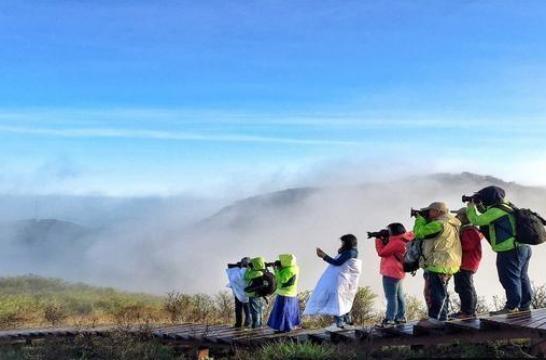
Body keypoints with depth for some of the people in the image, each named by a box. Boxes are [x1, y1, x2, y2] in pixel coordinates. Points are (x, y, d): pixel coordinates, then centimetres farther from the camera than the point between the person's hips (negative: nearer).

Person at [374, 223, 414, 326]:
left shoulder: (396, 242, -20)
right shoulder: (402, 240, 10)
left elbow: (381, 252, -15)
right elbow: (387, 250, 18)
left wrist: (379, 239, -5)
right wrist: (384, 239, 4)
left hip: (390, 273, -10)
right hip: (398, 273, 10)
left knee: (391, 297, -8)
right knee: (399, 296, 16)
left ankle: (389, 320, -7)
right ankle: (400, 317, 25)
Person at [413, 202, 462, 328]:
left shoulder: (439, 223, -15)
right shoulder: (450, 224, 18)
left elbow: (419, 232, -14)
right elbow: (428, 232, 24)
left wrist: (420, 218, 1)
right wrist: (423, 219, 15)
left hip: (438, 265, -11)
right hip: (446, 265, 11)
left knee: (434, 292, -10)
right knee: (441, 293, 16)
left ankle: (434, 318, -11)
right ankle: (442, 318, 22)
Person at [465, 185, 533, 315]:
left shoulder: (496, 210, -14)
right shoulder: (507, 208, 17)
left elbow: (477, 221, -10)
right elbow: (487, 217, 30)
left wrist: (471, 207, 5)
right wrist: (479, 207, 19)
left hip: (510, 250, -10)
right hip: (523, 247, 10)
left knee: (510, 279, -5)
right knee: (522, 277, 14)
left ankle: (511, 307, -4)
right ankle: (524, 306, 21)